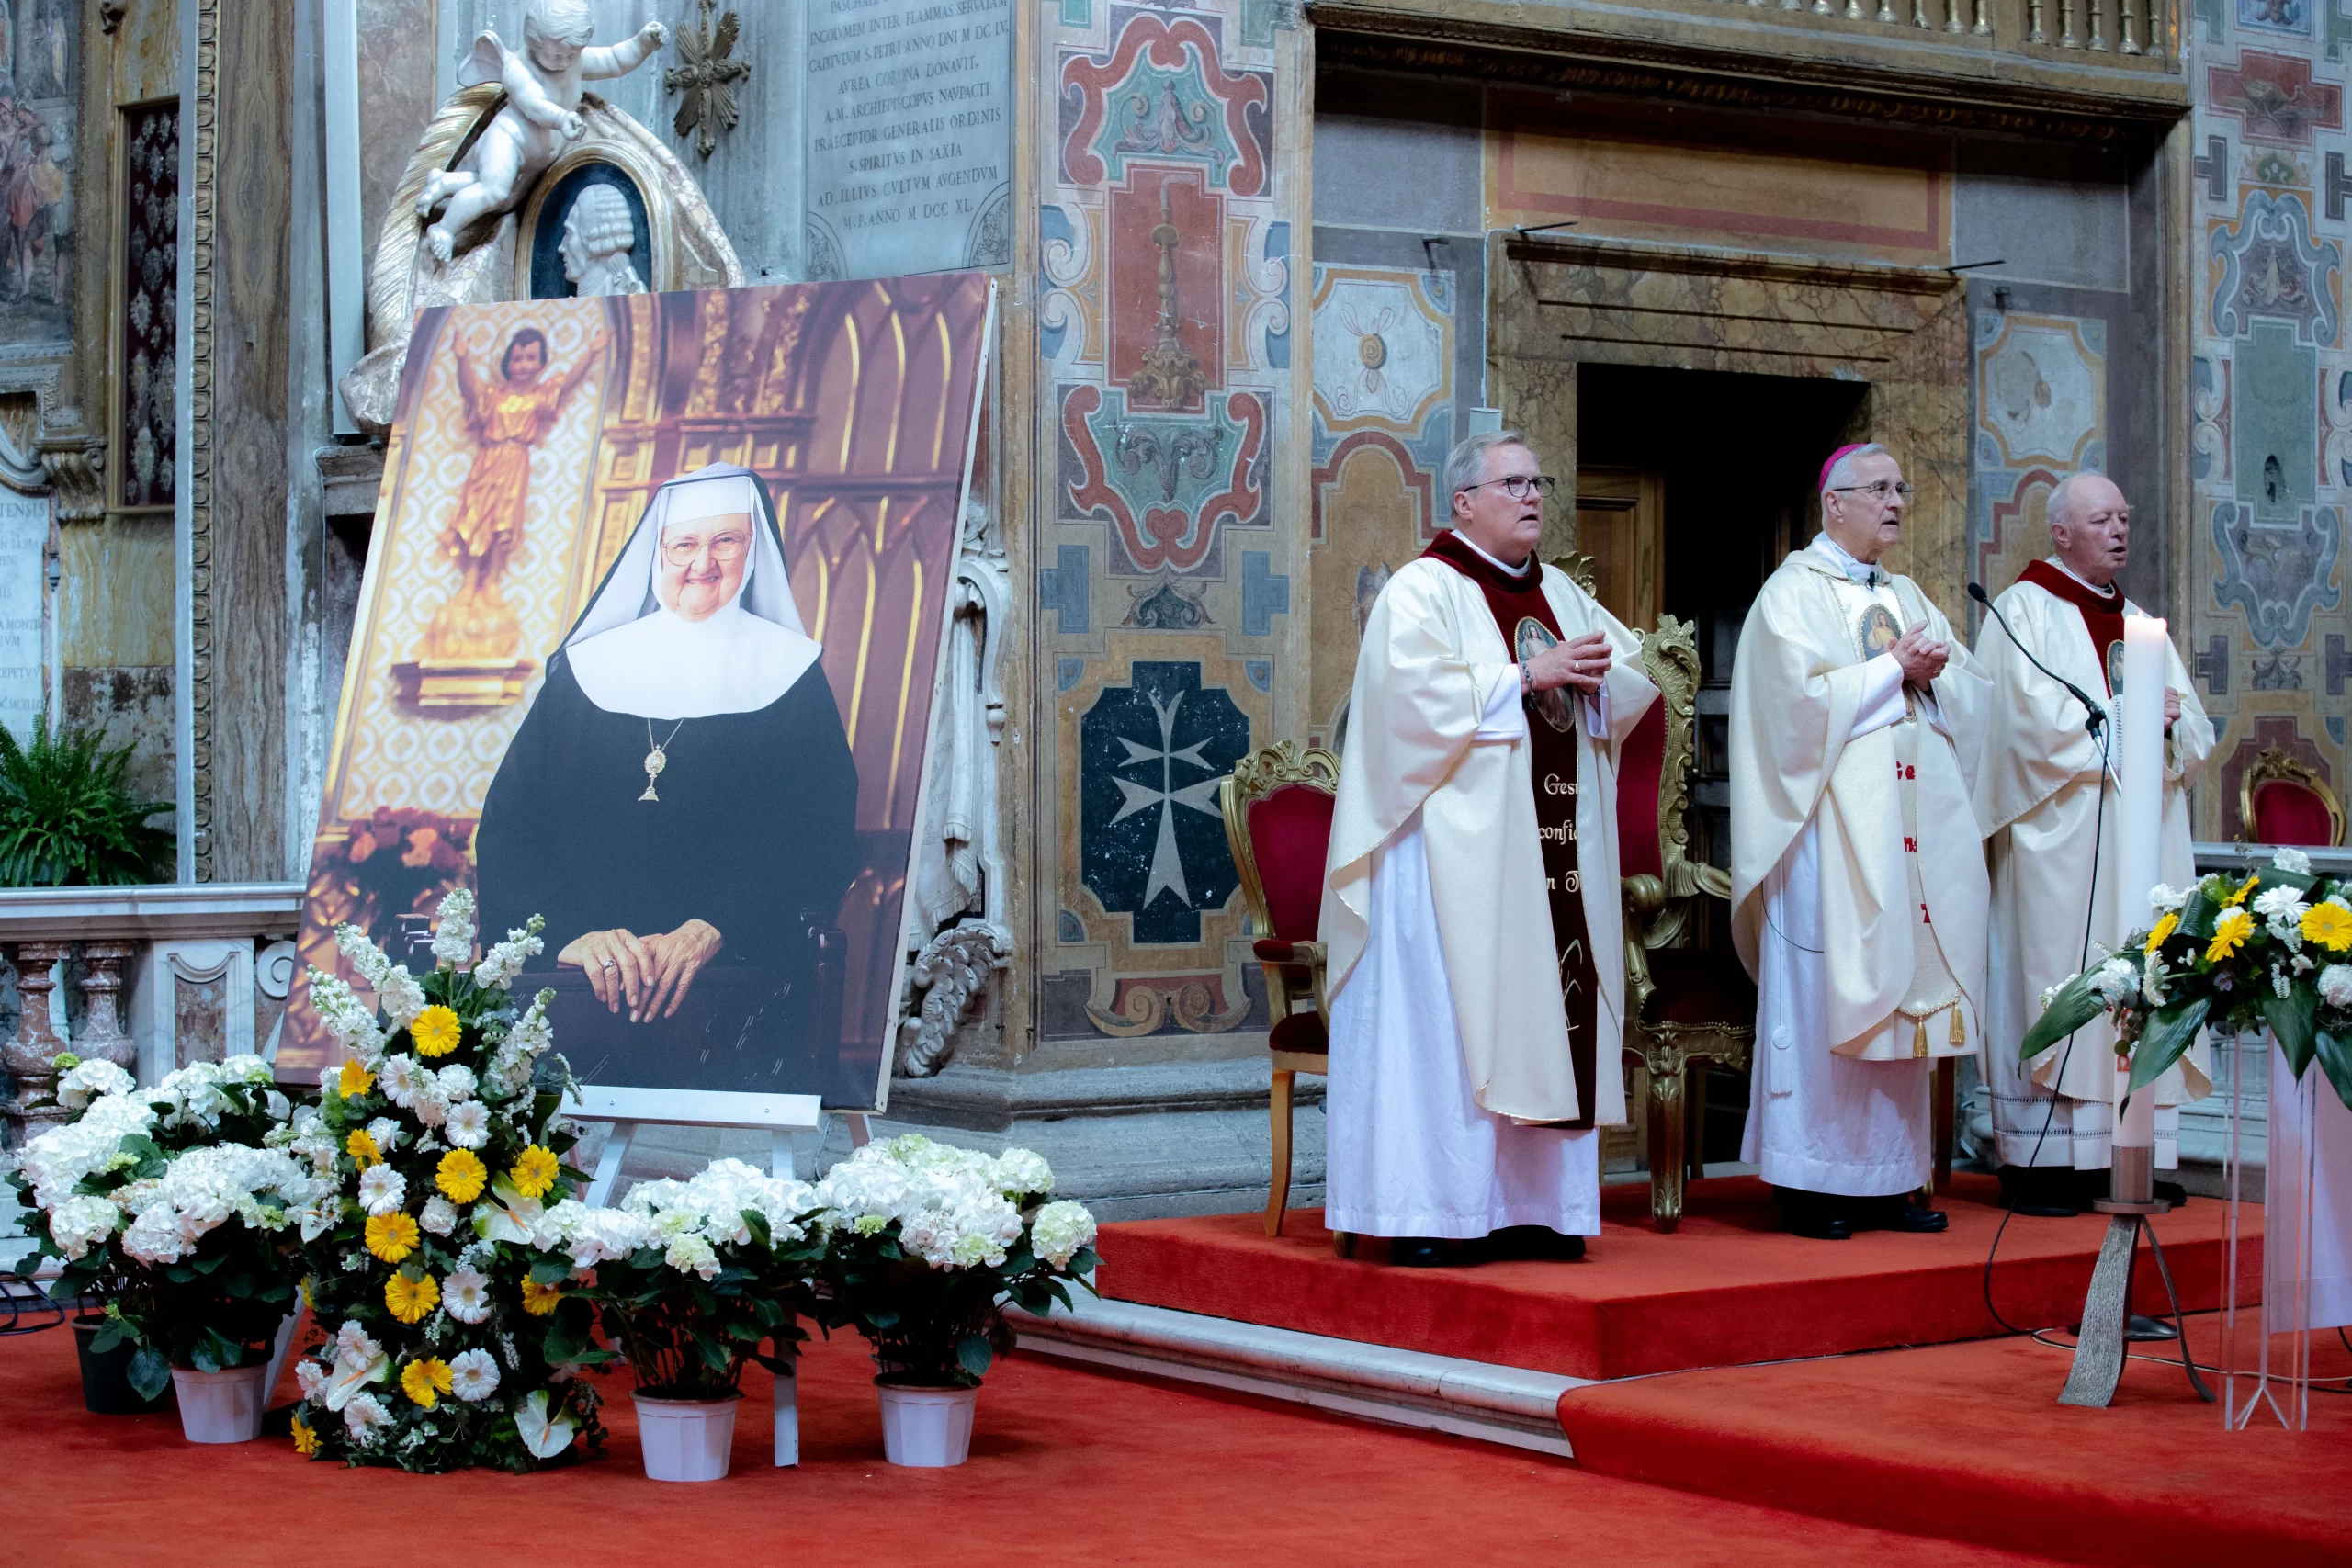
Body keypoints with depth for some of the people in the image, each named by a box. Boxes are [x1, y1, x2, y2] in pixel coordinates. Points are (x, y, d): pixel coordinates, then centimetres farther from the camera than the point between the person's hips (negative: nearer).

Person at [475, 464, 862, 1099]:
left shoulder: (790, 674, 12)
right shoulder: (584, 670, 16)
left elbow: (822, 842, 2)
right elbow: (507, 828, 8)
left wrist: (710, 931, -14)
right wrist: (569, 932, -12)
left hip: (737, 969, -1)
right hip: (578, 969, 1)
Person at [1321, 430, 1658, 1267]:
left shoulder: (1559, 593, 19)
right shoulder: (1422, 591, -3)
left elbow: (1636, 676, 18)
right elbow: (1419, 693, -18)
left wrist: (1592, 673, -4)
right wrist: (1527, 675, -15)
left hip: (1553, 849, 7)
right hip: (1456, 845, -7)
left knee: (1544, 1017, 5)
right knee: (1443, 1019, -8)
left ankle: (1531, 1206, 11)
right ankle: (1426, 1214, -6)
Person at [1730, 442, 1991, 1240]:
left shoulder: (1906, 596, 20)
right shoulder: (1796, 591, -1)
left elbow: (1973, 691, 16)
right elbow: (1804, 695, -15)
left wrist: (1934, 672, -4)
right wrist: (1895, 670, -10)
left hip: (1909, 829, 7)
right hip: (1833, 824, -7)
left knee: (1899, 989, 5)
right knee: (1824, 990, -8)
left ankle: (1888, 1176, 9)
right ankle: (1810, 1182, -4)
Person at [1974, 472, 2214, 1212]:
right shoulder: (2024, 611, 1)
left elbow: (2197, 736, 15)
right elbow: (2033, 721, -13)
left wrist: (2171, 722, -7)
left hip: (2141, 842, 7)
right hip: (2059, 841, -6)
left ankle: (2123, 1162, 2)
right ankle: (2043, 1164, -8)